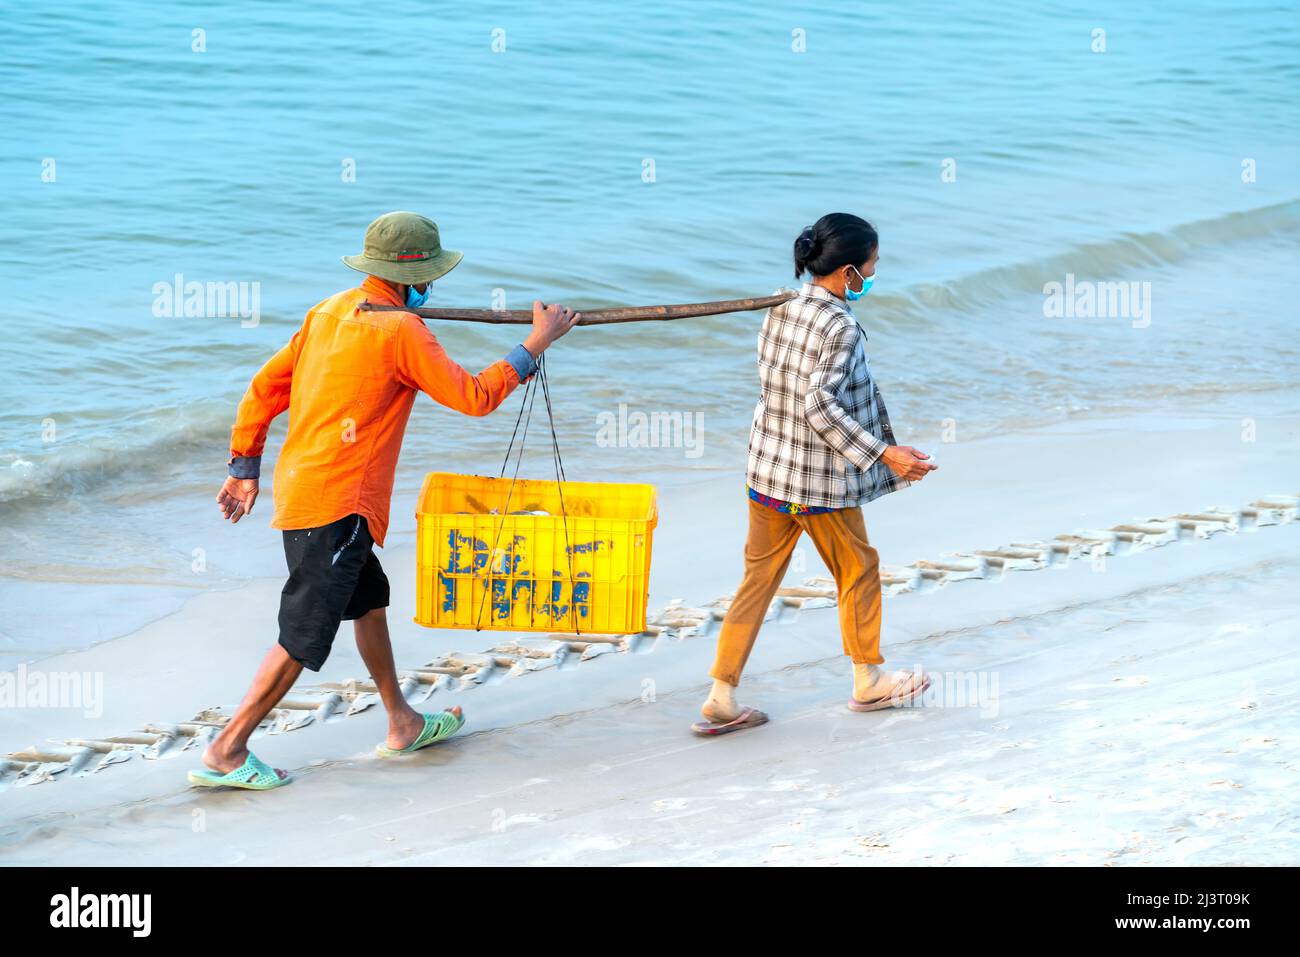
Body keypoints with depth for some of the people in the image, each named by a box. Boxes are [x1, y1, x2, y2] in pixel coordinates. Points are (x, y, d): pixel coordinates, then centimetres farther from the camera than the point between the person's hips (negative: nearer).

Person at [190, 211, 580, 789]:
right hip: (335, 505, -10)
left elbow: (266, 386, 13)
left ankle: (403, 725, 35)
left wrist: (245, 469, 19)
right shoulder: (400, 333, -15)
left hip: (300, 491, 10)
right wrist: (536, 344, -1)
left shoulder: (327, 313, 10)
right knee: (302, 638, -4)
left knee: (369, 603, 23)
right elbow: (474, 396, -10)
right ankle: (226, 753, -2)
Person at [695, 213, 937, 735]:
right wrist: (883, 453, -23)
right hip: (821, 482, -7)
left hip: (766, 471, 7)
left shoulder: (779, 308, 2)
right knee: (858, 571, 15)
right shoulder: (840, 327, -21)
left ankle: (721, 700, 9)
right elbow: (820, 405, -25)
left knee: (758, 579, 11)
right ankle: (868, 682, 31)